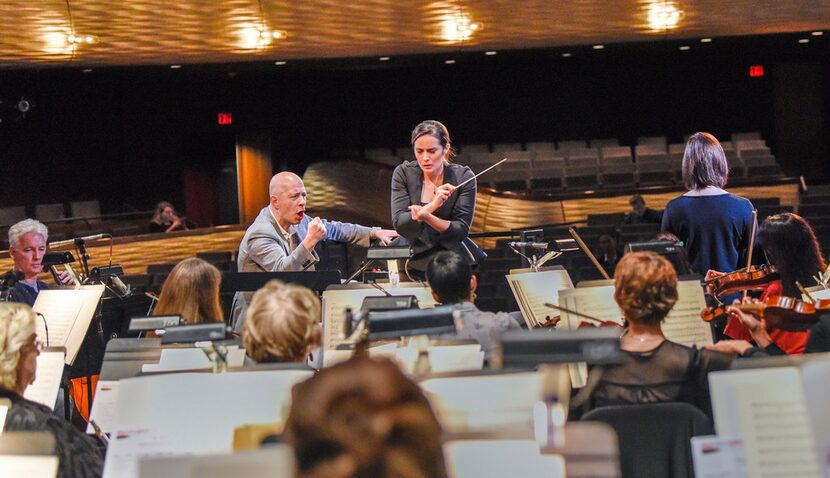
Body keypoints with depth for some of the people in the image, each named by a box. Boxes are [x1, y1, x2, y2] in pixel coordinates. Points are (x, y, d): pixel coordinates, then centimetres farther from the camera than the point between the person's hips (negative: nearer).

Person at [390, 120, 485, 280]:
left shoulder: (463, 176, -7)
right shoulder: (403, 173, -5)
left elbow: (461, 230, -11)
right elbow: (399, 224, -13)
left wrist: (427, 216, -30)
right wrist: (432, 205, -29)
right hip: (413, 254, 0)